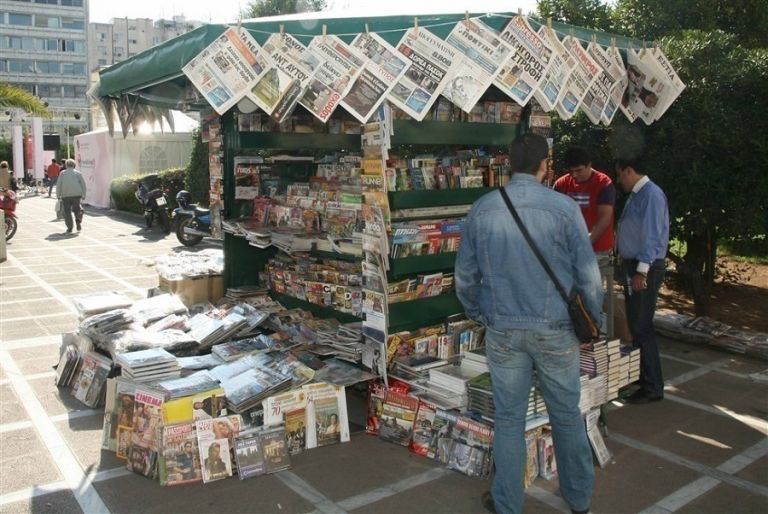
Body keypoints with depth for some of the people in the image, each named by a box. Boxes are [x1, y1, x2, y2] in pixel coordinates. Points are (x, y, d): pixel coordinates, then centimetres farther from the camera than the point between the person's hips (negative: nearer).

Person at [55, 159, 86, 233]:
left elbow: (58, 185, 4)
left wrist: (58, 195, 8)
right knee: (77, 208, 16)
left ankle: (69, 228, 3)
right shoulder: (78, 173, 10)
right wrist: (83, 195, 8)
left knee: (67, 211, 6)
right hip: (76, 194, 0)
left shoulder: (63, 173, 11)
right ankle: (78, 221, -8)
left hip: (65, 195, 0)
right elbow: (83, 184, 4)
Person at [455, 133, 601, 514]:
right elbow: (588, 274, -7)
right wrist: (591, 320, 9)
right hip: (555, 329, -1)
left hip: (503, 330, 1)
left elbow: (465, 276, 3)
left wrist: (479, 315, 19)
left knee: (509, 419, 13)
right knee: (566, 415, 17)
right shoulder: (564, 207, -10)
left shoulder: (481, 209, -3)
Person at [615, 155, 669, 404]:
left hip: (644, 270, -10)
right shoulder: (635, 195, 12)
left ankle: (652, 387, 5)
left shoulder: (651, 194, -16)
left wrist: (642, 270, -23)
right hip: (632, 267, 10)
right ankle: (641, 376, 30)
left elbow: (653, 236, -21)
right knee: (635, 324, 17)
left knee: (641, 327, -5)